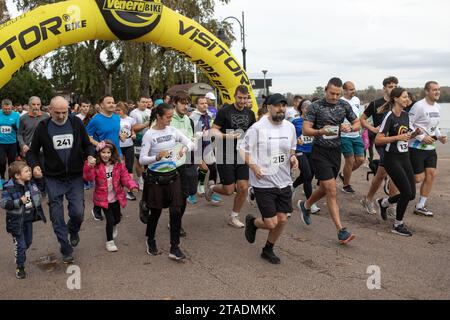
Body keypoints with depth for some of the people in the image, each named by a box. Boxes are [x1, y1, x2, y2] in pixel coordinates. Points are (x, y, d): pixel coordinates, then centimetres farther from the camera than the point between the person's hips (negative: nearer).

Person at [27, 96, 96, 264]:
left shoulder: (76, 123, -3)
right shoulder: (43, 127, -5)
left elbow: (87, 144, 8)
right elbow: (33, 151, 4)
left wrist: (90, 156, -13)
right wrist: (35, 165, -15)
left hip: (75, 177, 0)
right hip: (53, 179, 0)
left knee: (78, 212, -6)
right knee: (57, 217, 2)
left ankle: (74, 231, 30)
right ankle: (66, 251, 17)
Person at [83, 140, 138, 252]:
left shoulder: (118, 165, -6)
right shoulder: (96, 166, -15)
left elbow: (125, 176, -7)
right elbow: (88, 177, -28)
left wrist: (132, 185, -25)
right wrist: (89, 166, -46)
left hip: (116, 197, 4)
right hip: (103, 199, -4)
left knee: (117, 219, 19)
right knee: (110, 219, -4)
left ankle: (113, 227, 57)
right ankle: (109, 241, 19)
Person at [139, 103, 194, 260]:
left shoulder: (172, 130, 1)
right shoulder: (149, 134, -12)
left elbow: (191, 143, 4)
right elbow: (142, 159, -14)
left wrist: (185, 148, -18)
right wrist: (158, 157, -30)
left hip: (172, 175, 4)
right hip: (155, 177, -4)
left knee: (176, 211, -3)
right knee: (155, 212, 10)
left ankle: (174, 248, 6)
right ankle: (150, 240, 36)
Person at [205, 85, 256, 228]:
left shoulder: (250, 114, 8)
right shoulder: (225, 111, -8)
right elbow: (214, 131, -9)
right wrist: (226, 136, -26)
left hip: (242, 156, 5)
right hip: (226, 156, -4)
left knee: (243, 188, -1)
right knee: (229, 190, -3)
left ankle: (233, 217, 18)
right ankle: (211, 187, 31)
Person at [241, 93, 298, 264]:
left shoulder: (290, 127, 5)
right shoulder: (257, 128, -13)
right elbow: (243, 149, -5)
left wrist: (293, 158, -2)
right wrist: (254, 167, -18)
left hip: (284, 182, 6)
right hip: (263, 183, -5)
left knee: (282, 219, 7)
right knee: (271, 223, -6)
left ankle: (268, 250, 31)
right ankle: (252, 222, 29)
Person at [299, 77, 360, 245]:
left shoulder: (344, 106, 5)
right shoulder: (316, 106, -8)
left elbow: (357, 124, 12)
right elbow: (305, 130, -11)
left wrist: (350, 128, -11)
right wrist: (320, 132, -30)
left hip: (336, 151, 6)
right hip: (320, 151, -6)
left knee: (325, 189, 17)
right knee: (332, 191, -10)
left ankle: (305, 205, 45)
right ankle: (341, 231, -7)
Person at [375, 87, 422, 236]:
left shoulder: (405, 115, 10)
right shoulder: (389, 117, -14)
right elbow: (378, 140, -18)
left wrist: (415, 133, 0)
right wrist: (398, 137, -22)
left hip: (405, 157, 8)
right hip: (392, 158, -8)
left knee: (411, 194, 5)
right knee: (407, 192, -10)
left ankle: (383, 203, 30)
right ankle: (398, 225, 9)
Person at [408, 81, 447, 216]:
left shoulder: (437, 107, 11)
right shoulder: (419, 106, -15)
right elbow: (407, 124, -17)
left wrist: (439, 136, 4)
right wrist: (422, 137, -20)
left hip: (430, 147, 8)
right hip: (417, 148, -8)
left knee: (431, 174, 2)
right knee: (418, 178, -6)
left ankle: (420, 206, 12)